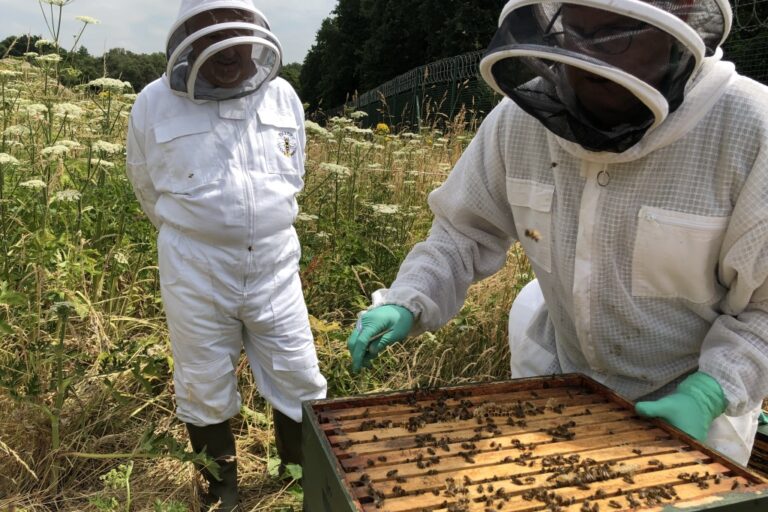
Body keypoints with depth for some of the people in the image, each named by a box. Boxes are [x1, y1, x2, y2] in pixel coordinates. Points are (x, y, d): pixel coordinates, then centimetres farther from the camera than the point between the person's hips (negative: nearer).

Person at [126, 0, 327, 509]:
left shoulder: (283, 97, 2)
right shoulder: (156, 103, -5)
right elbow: (150, 188, 10)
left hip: (275, 264, 2)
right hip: (196, 269, -1)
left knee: (299, 382, 8)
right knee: (205, 389, 11)